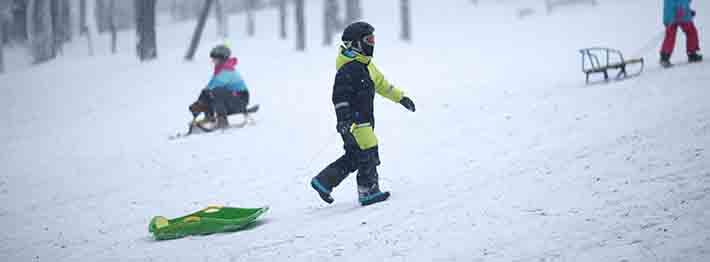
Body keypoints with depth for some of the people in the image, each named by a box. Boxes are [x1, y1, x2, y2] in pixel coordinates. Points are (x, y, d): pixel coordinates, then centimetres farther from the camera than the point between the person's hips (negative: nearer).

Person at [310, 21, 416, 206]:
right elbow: (340, 95, -24)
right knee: (368, 154, -5)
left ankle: (323, 181, 18)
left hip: (365, 119, 10)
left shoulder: (366, 64, 14)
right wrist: (344, 118, -33)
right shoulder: (349, 68, -17)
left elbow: (381, 83, 27)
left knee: (354, 158, 13)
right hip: (355, 120, -10)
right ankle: (368, 191, 4)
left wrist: (400, 97, 30)